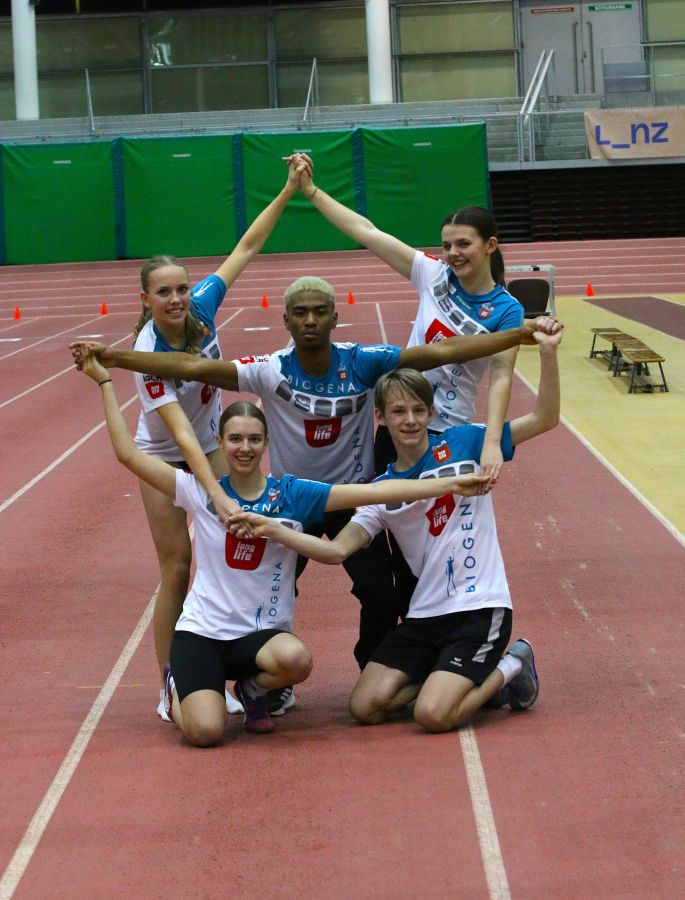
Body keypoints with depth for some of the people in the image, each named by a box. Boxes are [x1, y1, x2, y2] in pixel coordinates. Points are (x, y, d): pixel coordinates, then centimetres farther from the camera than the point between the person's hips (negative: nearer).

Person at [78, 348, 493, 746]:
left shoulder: (291, 494, -2)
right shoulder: (202, 492, -1)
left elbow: (373, 491, -8)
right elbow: (129, 454, -2)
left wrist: (450, 484, -15)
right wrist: (105, 382, -3)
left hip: (262, 631, 1)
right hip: (201, 629, 0)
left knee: (297, 659, -36)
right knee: (206, 732, -23)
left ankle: (252, 689, 3)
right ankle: (178, 687, 17)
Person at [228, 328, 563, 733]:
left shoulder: (463, 442, -2)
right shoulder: (382, 490, 6)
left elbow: (544, 419, -5)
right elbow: (337, 549, -3)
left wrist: (548, 353, -19)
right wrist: (273, 530, -15)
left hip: (480, 608, -5)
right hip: (425, 614, 5)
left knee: (433, 715, -20)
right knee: (366, 706, -5)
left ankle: (509, 667, 9)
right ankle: (469, 679, 15)